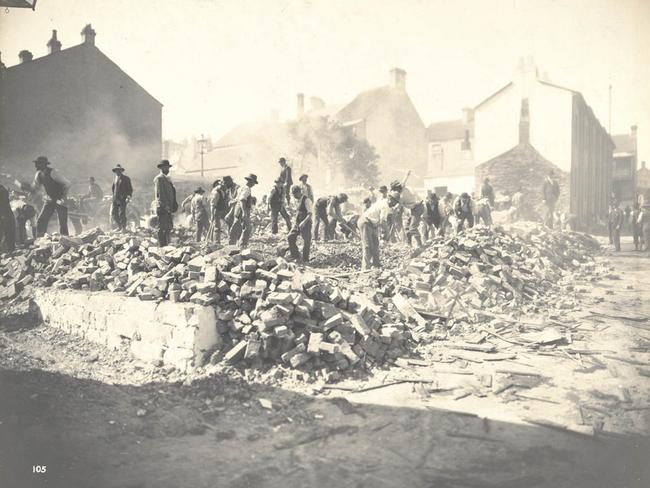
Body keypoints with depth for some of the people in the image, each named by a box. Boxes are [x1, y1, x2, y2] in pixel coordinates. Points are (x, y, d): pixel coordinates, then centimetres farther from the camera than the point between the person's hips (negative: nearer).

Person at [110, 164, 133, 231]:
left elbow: (130, 189, -4)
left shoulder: (126, 178, -1)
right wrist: (113, 197, 20)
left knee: (122, 214, -6)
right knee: (113, 213, 1)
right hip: (115, 199, 6)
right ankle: (119, 226, 16)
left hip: (122, 199, -6)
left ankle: (123, 228, 5)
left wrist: (128, 197, -16)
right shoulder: (115, 179, 17)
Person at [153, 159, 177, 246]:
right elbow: (159, 193, -17)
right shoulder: (159, 178, -9)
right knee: (162, 228, -8)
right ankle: (162, 245, -7)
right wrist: (164, 205, -22)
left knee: (169, 227, 11)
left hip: (168, 207, 10)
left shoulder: (166, 179, 22)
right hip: (162, 207, -10)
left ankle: (167, 244, 17)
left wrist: (174, 205, 17)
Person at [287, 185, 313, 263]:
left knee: (306, 242, 3)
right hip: (297, 223, 8)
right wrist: (295, 222, 18)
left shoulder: (306, 200, -15)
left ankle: (305, 260, 17)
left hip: (305, 224, -8)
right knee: (290, 238, -2)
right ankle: (297, 257, 6)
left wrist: (304, 222, -31)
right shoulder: (298, 200, 10)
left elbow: (310, 213, -21)